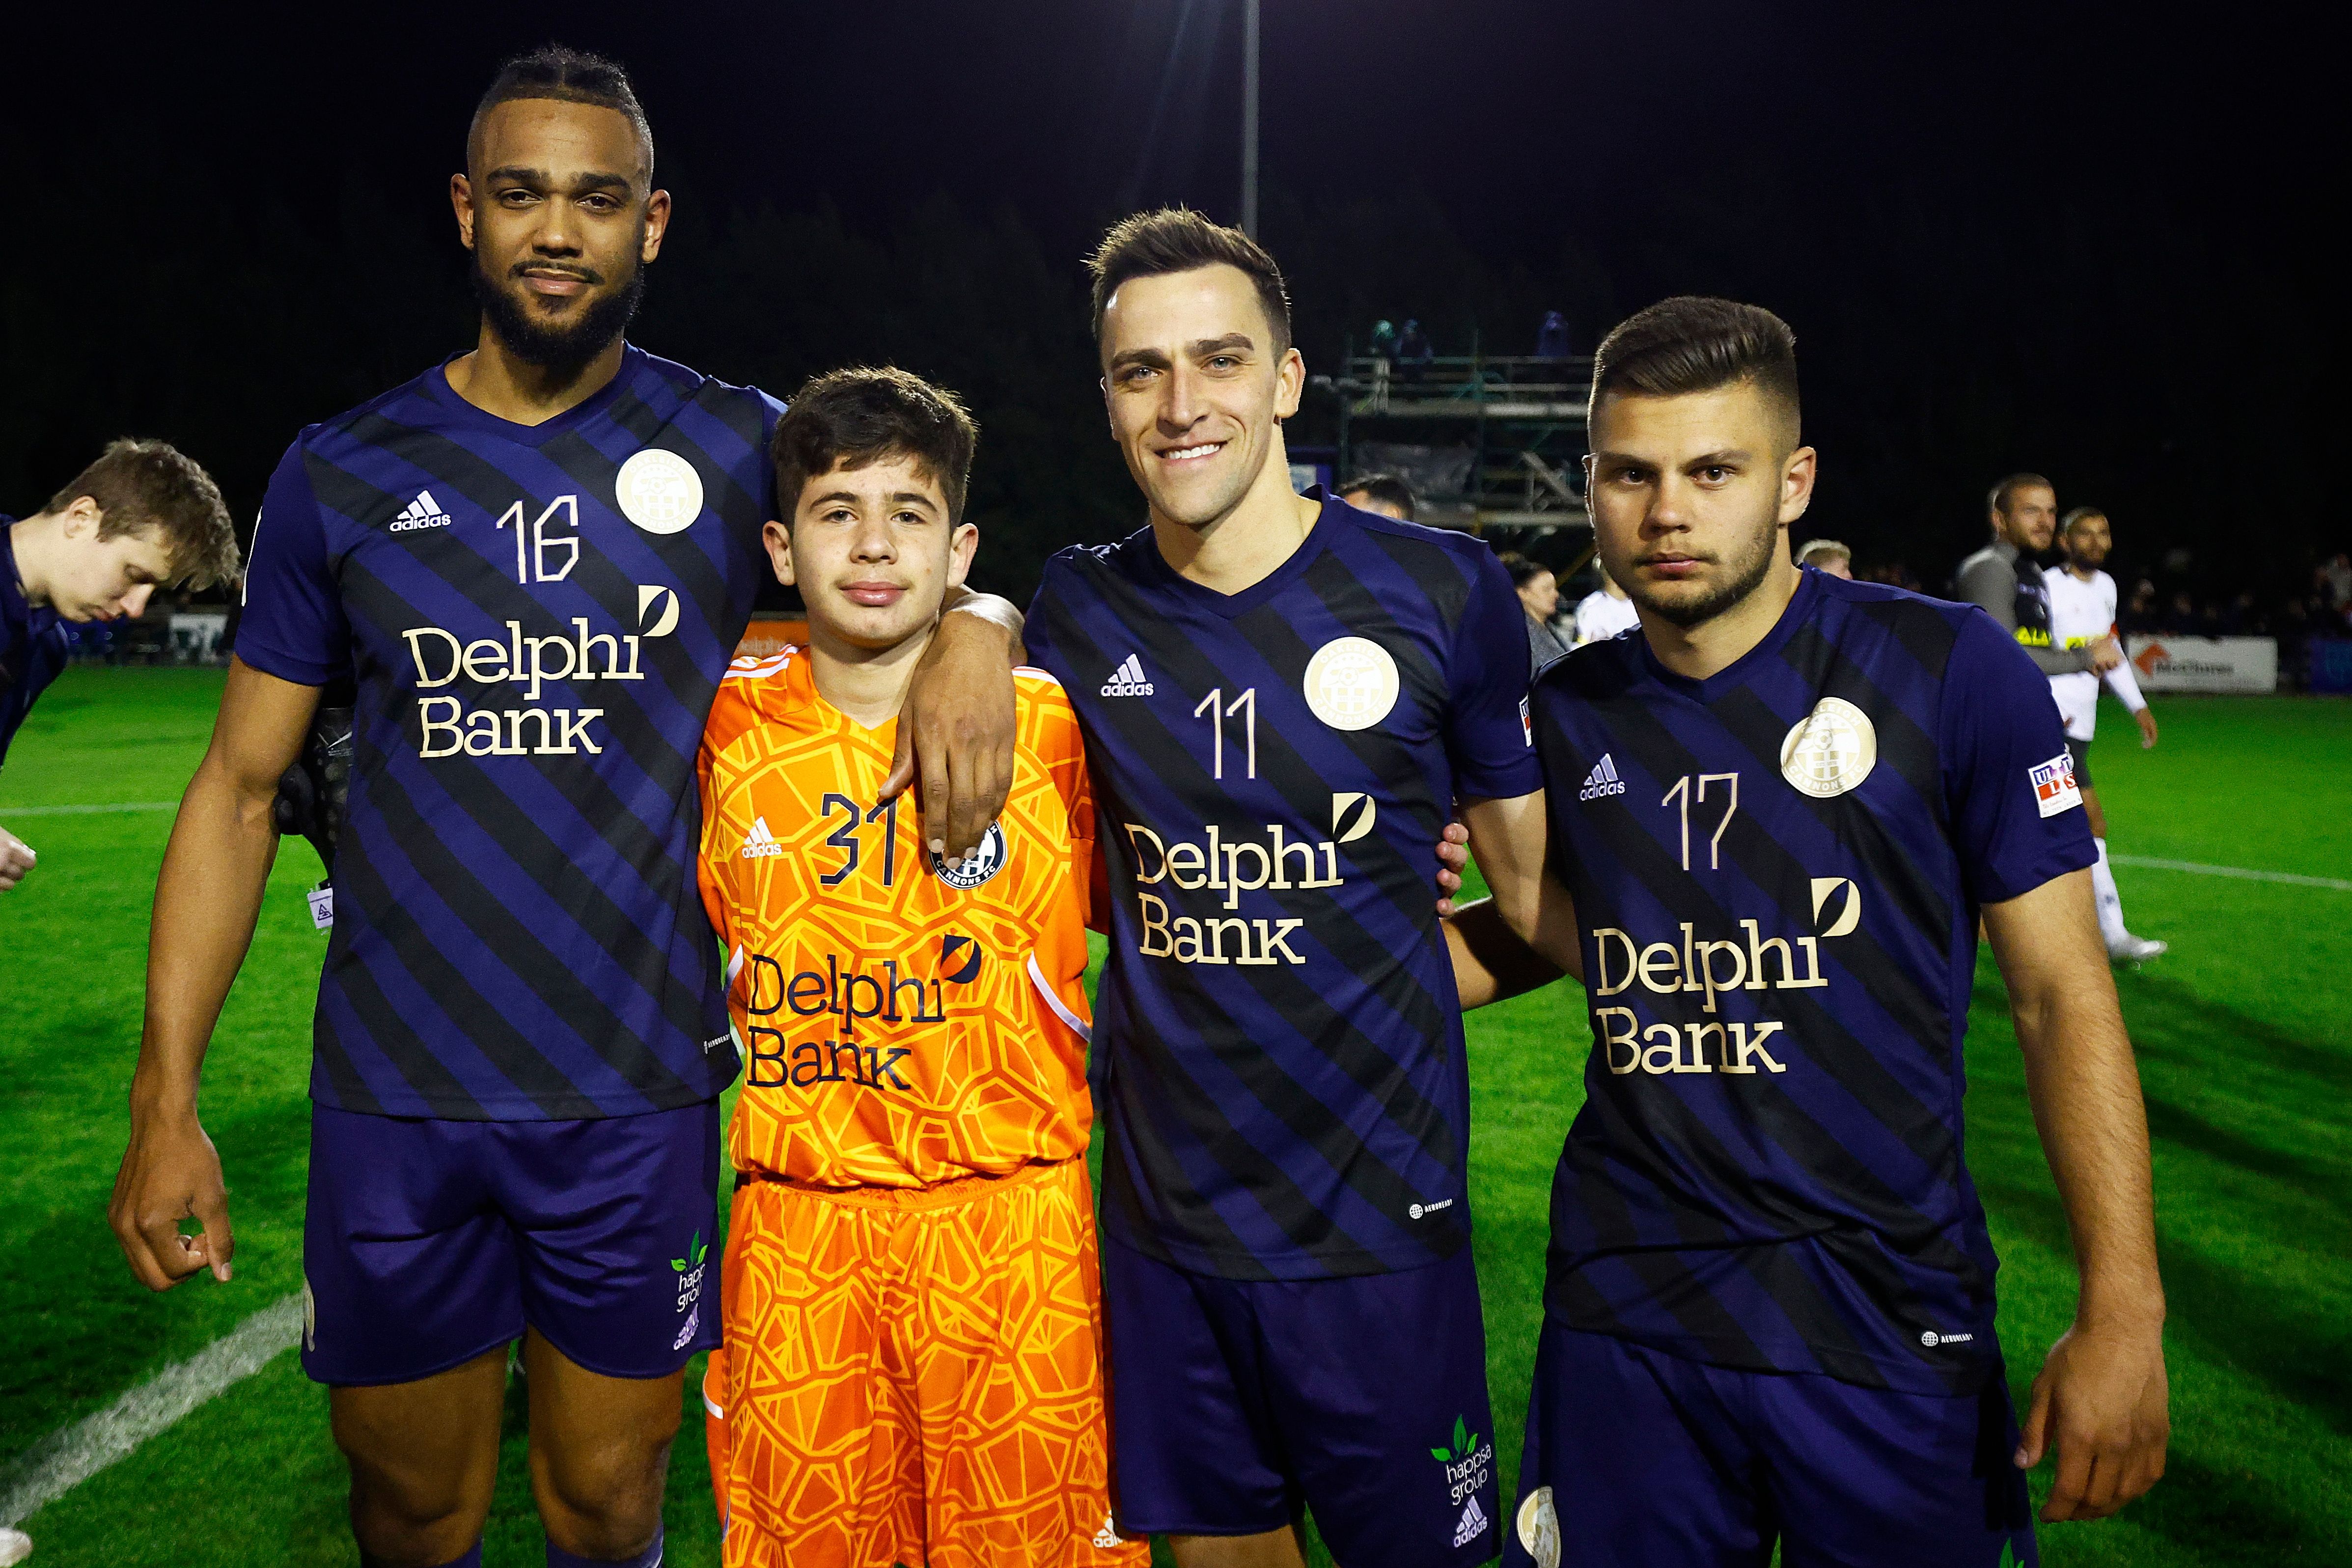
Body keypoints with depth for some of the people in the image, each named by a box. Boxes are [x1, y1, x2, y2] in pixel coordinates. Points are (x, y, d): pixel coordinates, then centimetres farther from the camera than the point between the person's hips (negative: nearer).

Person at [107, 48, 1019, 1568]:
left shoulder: (739, 447, -1)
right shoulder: (343, 473, 2)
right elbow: (241, 788, 5)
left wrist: (978, 620, -20)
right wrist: (166, 1098, -1)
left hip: (642, 1093, -1)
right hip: (393, 1095, 1)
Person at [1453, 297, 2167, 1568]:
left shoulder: (1947, 673, -8)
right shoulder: (1566, 717, 2)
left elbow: (2060, 993, -7)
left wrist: (2123, 1307, -13)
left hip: (1887, 1315, -2)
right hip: (1623, 1313, 3)